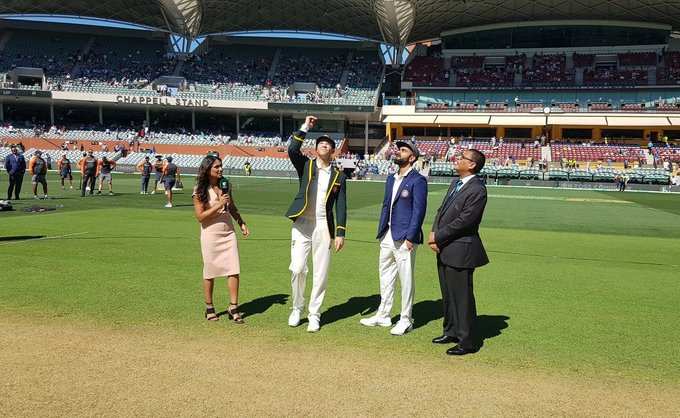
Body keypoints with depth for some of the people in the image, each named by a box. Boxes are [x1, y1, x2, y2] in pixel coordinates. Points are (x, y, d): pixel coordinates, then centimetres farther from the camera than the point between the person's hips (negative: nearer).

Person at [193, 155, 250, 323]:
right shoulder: (200, 191, -8)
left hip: (228, 232, 4)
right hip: (210, 235, -4)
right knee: (210, 272, 7)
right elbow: (200, 216, -13)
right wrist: (219, 205, -20)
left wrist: (242, 223, 14)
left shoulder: (225, 186, 8)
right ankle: (209, 308, 21)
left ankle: (233, 307, 3)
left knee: (234, 270, -4)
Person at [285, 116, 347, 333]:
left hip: (323, 226, 1)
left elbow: (341, 206, 4)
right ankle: (297, 309, 17)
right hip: (302, 224, -1)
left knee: (321, 273, 2)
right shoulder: (306, 165, 6)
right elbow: (292, 149, -15)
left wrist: (340, 233, -2)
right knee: (297, 269, -5)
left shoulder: (339, 176, 7)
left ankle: (314, 314, 16)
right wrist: (305, 127, -11)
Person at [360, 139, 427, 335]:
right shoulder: (391, 179, 16)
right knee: (386, 277, 16)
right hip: (388, 236, 8)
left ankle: (405, 320, 13)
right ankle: (383, 315, 28)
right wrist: (381, 232, 14)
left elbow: (419, 210, -13)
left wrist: (410, 237, -18)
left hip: (404, 238, -8)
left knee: (406, 280, 1)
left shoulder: (417, 180, -9)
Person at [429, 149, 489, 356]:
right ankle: (451, 332, 34)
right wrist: (434, 234, -3)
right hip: (444, 250, 9)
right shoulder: (455, 184, 13)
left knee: (462, 297, -1)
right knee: (448, 294, 19)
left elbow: (464, 221, -21)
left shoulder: (477, 190, -17)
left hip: (460, 251, -9)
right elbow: (442, 211, 13)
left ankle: (468, 341, 10)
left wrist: (438, 236, -14)